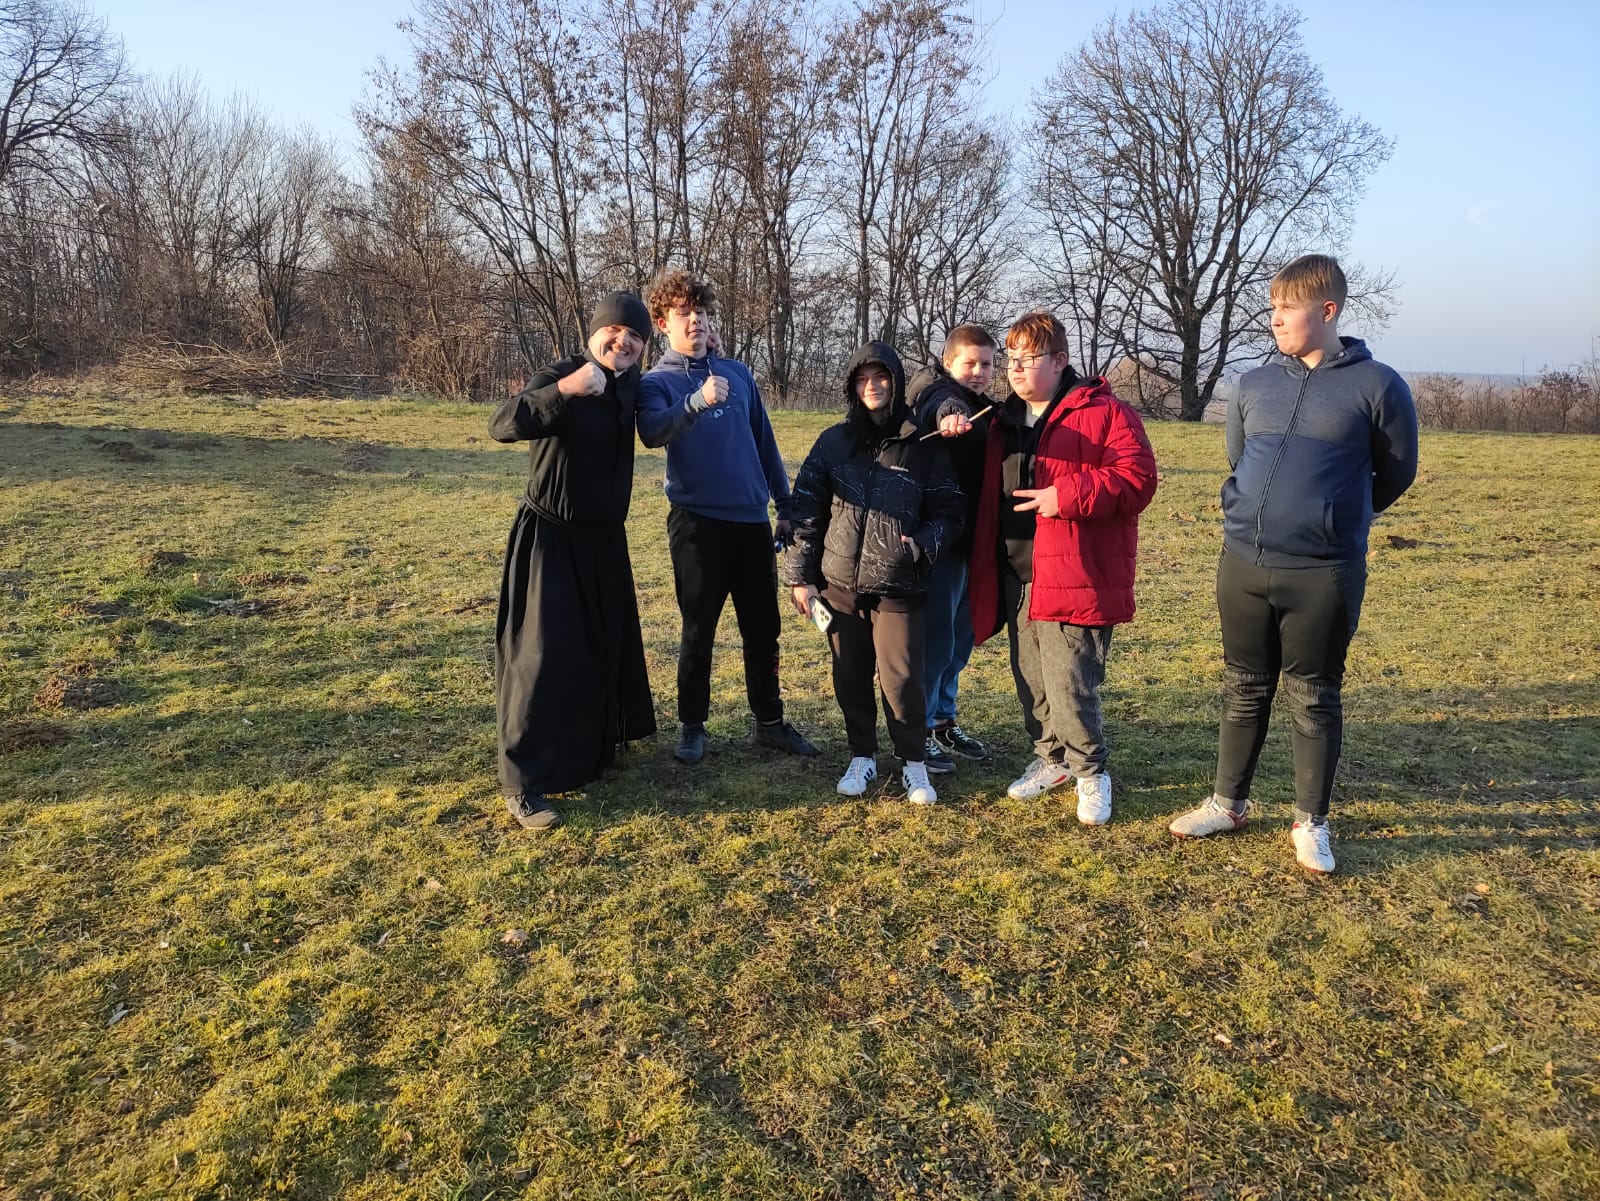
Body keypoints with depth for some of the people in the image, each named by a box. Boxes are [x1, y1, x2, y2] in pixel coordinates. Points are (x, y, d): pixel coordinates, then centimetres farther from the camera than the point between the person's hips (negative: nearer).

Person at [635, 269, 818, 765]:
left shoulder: (738, 373, 12)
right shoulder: (656, 382, 0)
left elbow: (764, 444, 16)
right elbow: (653, 432, -23)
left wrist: (786, 508, 13)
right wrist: (698, 401, -39)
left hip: (752, 520, 4)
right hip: (698, 522, -4)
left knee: (763, 628, 8)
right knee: (698, 630, 2)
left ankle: (770, 721, 20)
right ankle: (692, 726, 16)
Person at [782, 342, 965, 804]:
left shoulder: (924, 446, 0)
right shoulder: (833, 442, 5)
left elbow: (948, 513, 3)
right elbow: (806, 510, 5)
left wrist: (922, 547, -16)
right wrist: (799, 576, 1)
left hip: (900, 588, -2)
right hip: (840, 584, 2)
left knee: (901, 677, -4)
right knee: (850, 676, 9)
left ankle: (913, 763, 16)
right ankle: (862, 757, 27)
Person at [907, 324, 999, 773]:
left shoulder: (981, 409, 17)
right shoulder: (936, 390, -8)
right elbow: (940, 402, -34)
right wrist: (950, 414, -57)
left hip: (970, 541, 8)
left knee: (961, 636, 15)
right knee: (935, 638, -3)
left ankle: (943, 721, 29)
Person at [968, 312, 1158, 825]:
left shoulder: (1104, 413, -6)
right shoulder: (1004, 423, 16)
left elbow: (1137, 478, -14)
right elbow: (990, 498, 22)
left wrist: (1067, 496, -22)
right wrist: (985, 569, 13)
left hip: (1072, 575, -7)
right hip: (1015, 576, 7)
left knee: (1069, 683, -7)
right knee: (1030, 679, 14)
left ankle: (1091, 773, 13)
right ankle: (1052, 758, 32)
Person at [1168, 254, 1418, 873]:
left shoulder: (1376, 386, -5)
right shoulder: (1254, 385, 6)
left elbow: (1395, 474, 6)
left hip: (1323, 573, -3)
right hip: (1242, 564, 4)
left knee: (1314, 700, 7)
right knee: (1244, 690, 14)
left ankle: (1311, 822, 22)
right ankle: (1227, 803, 28)